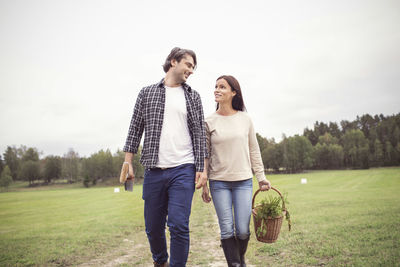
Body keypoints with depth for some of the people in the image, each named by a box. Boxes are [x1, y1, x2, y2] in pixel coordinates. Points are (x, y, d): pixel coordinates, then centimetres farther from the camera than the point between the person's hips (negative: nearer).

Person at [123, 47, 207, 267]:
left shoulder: (192, 96, 10)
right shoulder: (147, 93, 10)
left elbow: (199, 134, 6)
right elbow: (135, 129, 9)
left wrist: (201, 169, -1)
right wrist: (127, 162, 2)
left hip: (183, 170, -1)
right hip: (153, 171, 1)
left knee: (179, 226, -8)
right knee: (153, 228, 11)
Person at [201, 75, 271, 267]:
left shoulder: (245, 119, 4)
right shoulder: (209, 122, 1)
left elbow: (254, 151, 10)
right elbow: (205, 155, 3)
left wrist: (261, 177, 8)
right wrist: (203, 184, 1)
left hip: (243, 181, 1)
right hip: (218, 182, -1)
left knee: (243, 230, 3)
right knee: (227, 230, 0)